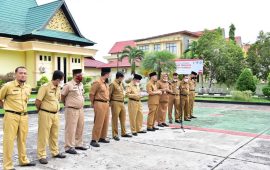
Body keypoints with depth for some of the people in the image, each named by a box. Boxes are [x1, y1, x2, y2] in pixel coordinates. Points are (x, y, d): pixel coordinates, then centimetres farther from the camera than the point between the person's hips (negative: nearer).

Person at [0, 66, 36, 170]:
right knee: (9, 140, 0)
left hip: (24, 116, 5)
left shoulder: (28, 87, 8)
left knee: (22, 140, 15)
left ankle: (23, 160, 29)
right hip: (11, 116, -5)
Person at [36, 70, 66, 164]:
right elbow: (38, 102, -14)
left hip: (56, 114, 7)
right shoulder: (45, 87, -15)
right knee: (43, 135, 1)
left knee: (54, 135, 17)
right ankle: (42, 156, 10)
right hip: (45, 114, -7)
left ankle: (55, 152, 30)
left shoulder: (58, 88, 8)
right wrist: (40, 111, 1)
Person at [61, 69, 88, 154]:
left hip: (81, 109, 7)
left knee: (80, 128, 13)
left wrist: (81, 105, 15)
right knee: (71, 129, -2)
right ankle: (69, 147, 6)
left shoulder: (81, 85, 10)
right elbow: (62, 96, -4)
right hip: (71, 110, -7)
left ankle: (78, 144, 26)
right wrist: (67, 104, 7)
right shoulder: (68, 85, -12)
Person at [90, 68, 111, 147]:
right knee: (98, 123, -7)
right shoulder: (97, 82, -13)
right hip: (100, 104, -9)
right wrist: (94, 104, -1)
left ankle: (102, 137, 25)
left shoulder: (106, 83, 14)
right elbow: (91, 94, -11)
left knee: (105, 122, 13)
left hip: (106, 104, 9)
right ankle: (94, 140, -1)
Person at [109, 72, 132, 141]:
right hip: (116, 103, -8)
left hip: (122, 103, 8)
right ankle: (115, 134, 8)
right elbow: (109, 94, -10)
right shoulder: (113, 84, -10)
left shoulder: (121, 84, 14)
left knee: (123, 118, 13)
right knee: (115, 119, -1)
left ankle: (123, 133, 24)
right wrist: (110, 103, -9)